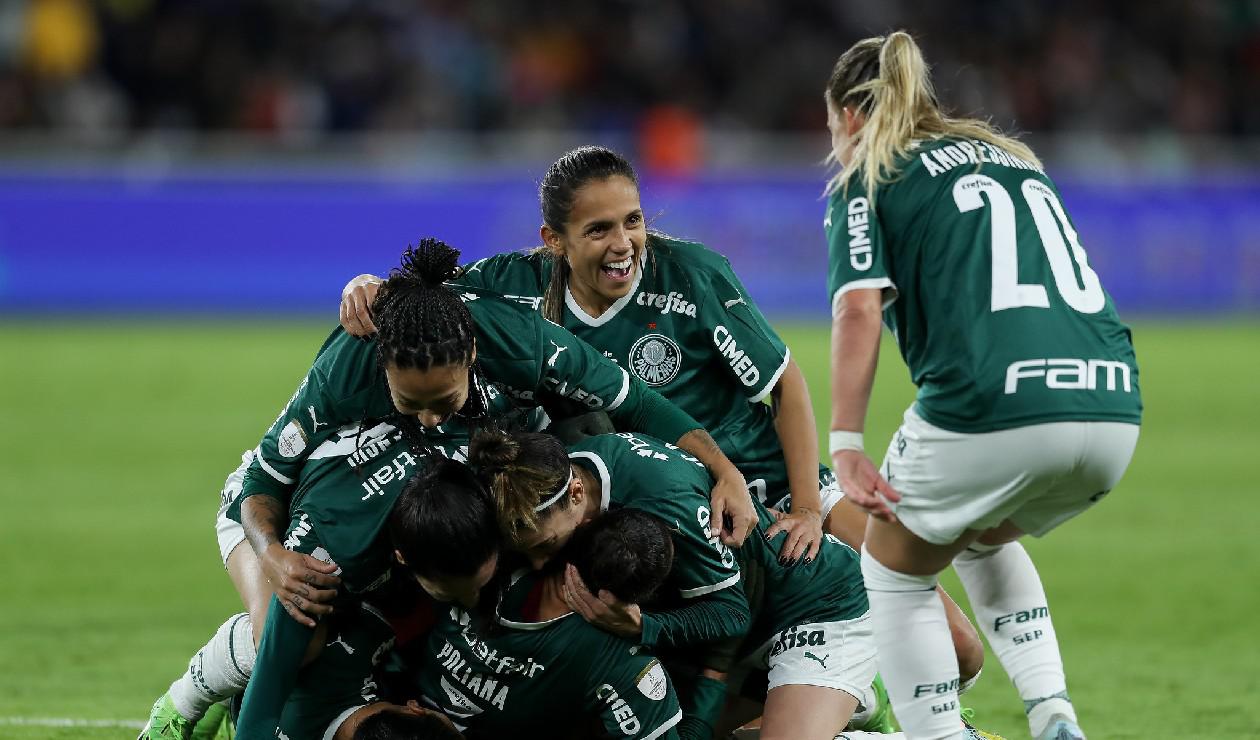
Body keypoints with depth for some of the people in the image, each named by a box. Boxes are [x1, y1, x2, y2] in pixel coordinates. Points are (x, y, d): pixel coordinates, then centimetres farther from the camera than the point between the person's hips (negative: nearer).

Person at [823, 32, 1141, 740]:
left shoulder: (867, 182, 10)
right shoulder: (1017, 158, 28)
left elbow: (860, 308, -6)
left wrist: (846, 443, -10)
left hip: (990, 409, -6)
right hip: (1112, 413, 6)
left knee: (897, 571, 20)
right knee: (985, 539, 33)